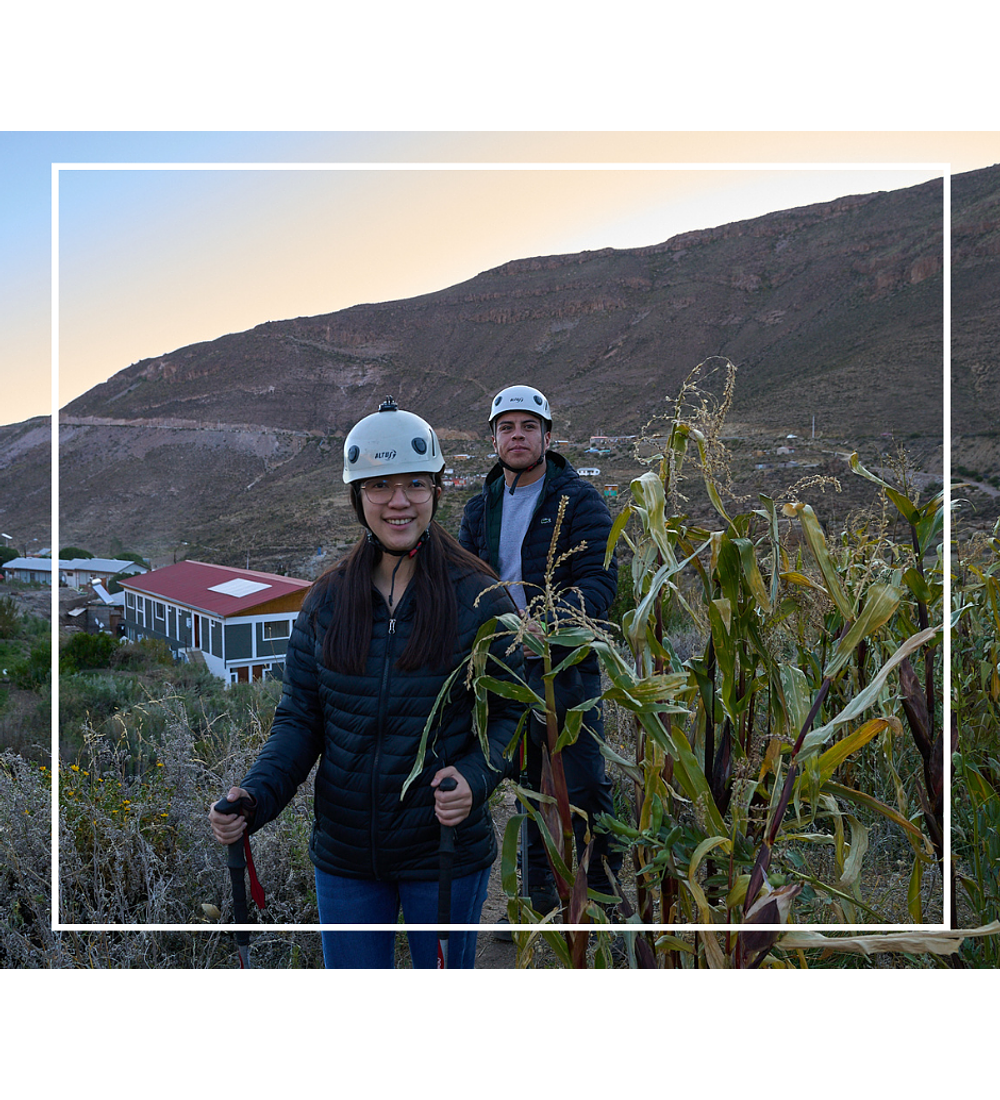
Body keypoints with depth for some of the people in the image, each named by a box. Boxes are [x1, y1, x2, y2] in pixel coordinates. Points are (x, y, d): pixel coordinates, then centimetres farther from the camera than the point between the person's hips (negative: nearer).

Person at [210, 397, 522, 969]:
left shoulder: (480, 598, -10)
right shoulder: (326, 600, -1)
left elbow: (513, 713, -7)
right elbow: (300, 718, 1)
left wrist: (474, 777, -25)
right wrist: (256, 795, -15)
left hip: (446, 853, -2)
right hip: (344, 856, 3)